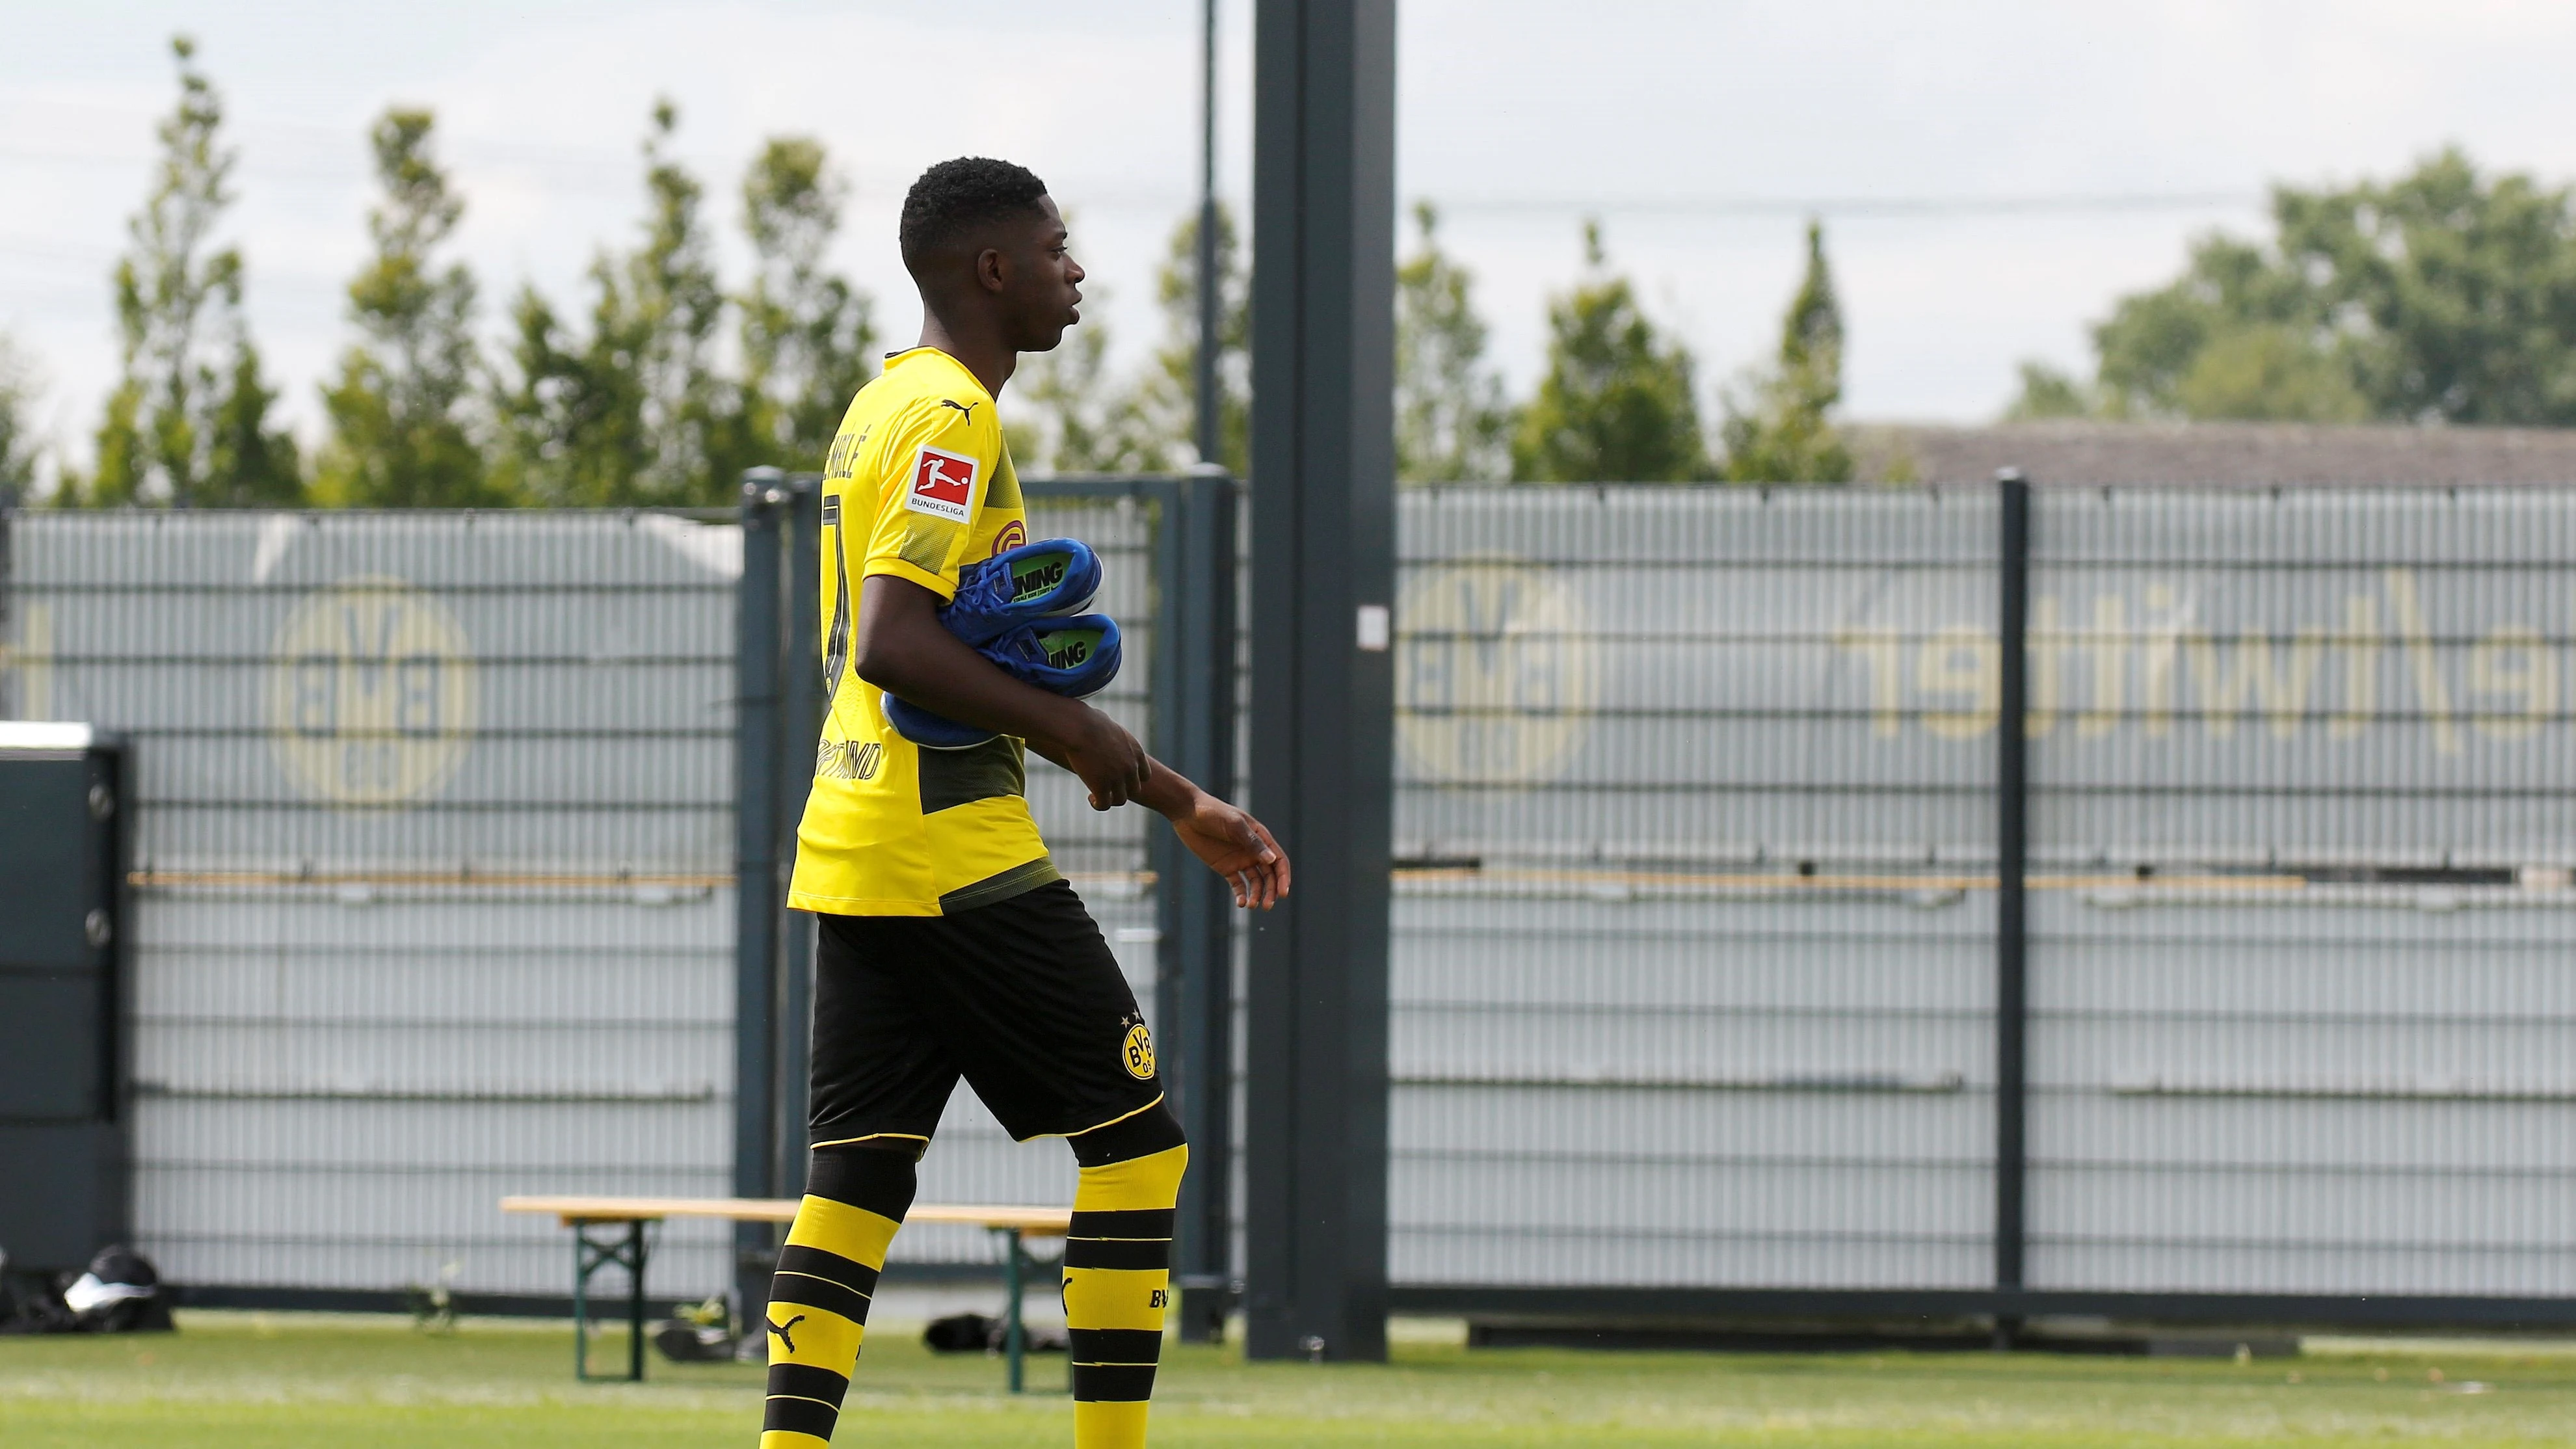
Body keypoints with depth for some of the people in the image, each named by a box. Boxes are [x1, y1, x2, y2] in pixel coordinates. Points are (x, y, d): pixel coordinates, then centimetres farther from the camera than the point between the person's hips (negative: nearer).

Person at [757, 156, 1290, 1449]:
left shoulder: (886, 410, 21)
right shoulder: (950, 420, -11)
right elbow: (896, 644, -23)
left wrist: (1181, 805, 24)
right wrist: (1075, 730, -13)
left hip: (850, 856, 9)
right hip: (956, 857, -9)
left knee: (857, 1175, 6)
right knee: (1136, 1141, -1)